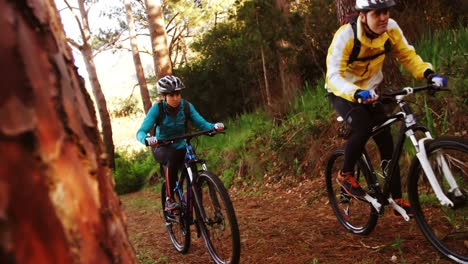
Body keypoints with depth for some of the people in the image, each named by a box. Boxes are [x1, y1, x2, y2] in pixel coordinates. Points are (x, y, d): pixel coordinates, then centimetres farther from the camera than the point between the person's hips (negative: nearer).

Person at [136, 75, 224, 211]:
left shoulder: (186, 106, -11)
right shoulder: (157, 109, -19)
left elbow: (202, 123, -17)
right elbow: (140, 132, -27)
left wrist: (214, 127, -40)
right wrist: (147, 139, -50)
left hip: (181, 147, 3)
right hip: (162, 149, -3)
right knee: (173, 156, -37)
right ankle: (170, 199, -28)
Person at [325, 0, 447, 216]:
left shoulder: (391, 29, -15)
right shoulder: (346, 35, -29)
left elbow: (408, 55, -5)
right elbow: (334, 76, -35)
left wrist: (429, 74, -24)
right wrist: (357, 93, -53)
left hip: (369, 92, 5)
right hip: (342, 94, -5)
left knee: (386, 142, -2)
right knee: (363, 128, -31)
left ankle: (398, 200, 9)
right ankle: (345, 175, -5)